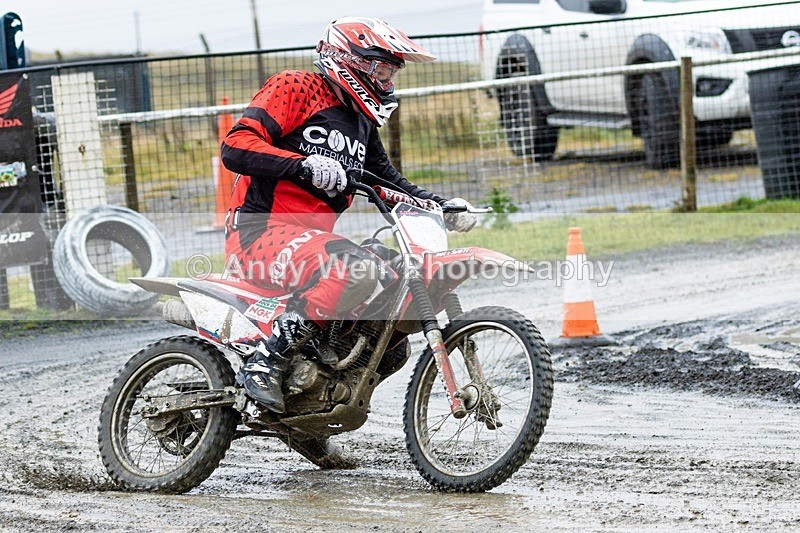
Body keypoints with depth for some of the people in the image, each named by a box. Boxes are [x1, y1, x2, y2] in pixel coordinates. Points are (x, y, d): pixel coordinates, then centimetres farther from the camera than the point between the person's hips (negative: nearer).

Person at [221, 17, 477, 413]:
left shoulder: (362, 121, 22)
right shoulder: (296, 88, -6)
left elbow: (388, 182, 29)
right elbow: (236, 147, -17)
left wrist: (441, 206, 12)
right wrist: (302, 165, -33)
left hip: (311, 236, 10)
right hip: (259, 231, -10)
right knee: (356, 271, -35)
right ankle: (265, 363, -30)